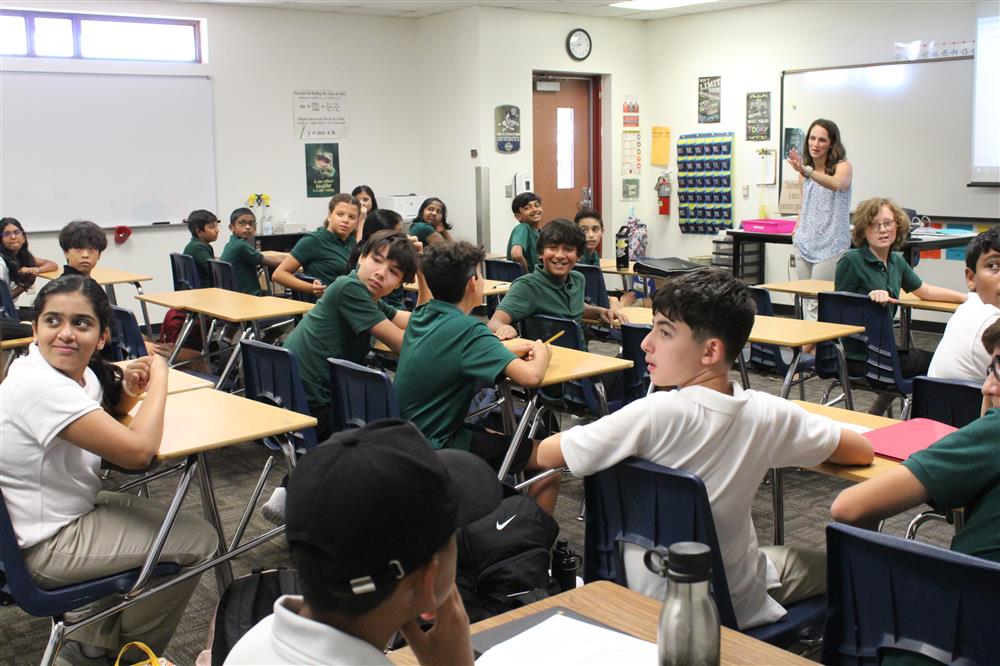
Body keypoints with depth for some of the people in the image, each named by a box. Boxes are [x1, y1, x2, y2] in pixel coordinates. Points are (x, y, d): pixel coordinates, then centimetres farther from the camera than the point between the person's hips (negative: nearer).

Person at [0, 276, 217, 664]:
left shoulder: (77, 370, -2)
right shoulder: (40, 385, -28)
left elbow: (106, 419, 19)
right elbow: (138, 451, -32)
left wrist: (128, 390, -5)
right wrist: (159, 376, -18)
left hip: (62, 513, 9)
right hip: (46, 546, -9)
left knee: (167, 517, 23)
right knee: (198, 542, -4)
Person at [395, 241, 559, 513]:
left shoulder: (420, 316, 1)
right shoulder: (467, 329, -23)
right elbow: (530, 376, -30)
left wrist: (507, 348, 8)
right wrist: (541, 354, -7)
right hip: (437, 447, -9)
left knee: (493, 435, 32)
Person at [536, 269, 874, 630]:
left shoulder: (656, 414, -27)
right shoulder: (767, 414, -16)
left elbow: (545, 455, -18)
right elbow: (863, 451, 0)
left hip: (658, 606, -1)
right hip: (740, 604, 2)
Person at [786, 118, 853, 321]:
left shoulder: (843, 166, -5)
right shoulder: (805, 171, 12)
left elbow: (836, 184, -30)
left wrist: (806, 171, -43)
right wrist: (798, 228, 7)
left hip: (831, 245, -6)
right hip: (805, 242, 6)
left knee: (817, 301, -11)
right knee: (807, 300, 7)